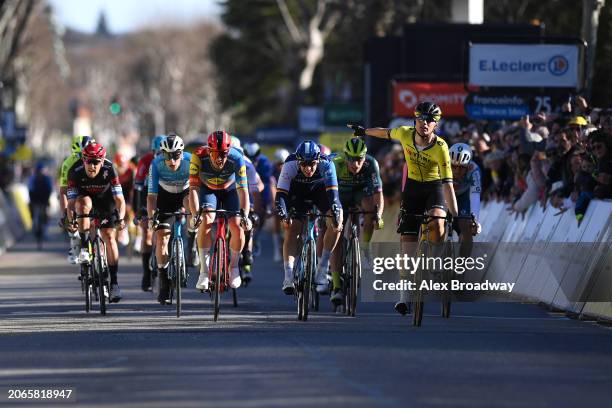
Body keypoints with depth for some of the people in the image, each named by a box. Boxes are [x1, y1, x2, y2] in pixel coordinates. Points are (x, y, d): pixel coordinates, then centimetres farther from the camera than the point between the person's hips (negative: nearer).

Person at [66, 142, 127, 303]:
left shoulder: (109, 170, -30)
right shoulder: (75, 172, -29)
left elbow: (119, 199, -30)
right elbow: (71, 201, -28)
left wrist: (121, 218, -45)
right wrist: (70, 220, -43)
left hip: (106, 200, 0)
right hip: (85, 196, 0)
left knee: (109, 236, -13)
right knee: (83, 203, -36)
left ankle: (114, 282, -10)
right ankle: (84, 248, -29)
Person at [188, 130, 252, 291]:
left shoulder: (237, 158, -33)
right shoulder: (199, 156, -33)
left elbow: (243, 189, -32)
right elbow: (193, 188, -33)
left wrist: (245, 215, -44)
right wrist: (195, 214, -43)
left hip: (230, 190, 0)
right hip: (207, 189, 0)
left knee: (237, 225, -19)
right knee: (206, 221, -26)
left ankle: (234, 267, 6)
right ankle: (204, 270, -18)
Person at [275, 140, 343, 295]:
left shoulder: (326, 165, -34)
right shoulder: (290, 165, -34)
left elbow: (333, 193, -40)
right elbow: (280, 194, -36)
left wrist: (336, 214, -54)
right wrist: (283, 215, -52)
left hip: (320, 190, 0)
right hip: (297, 192, 0)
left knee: (337, 221, -23)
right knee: (291, 229, -18)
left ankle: (322, 268, -14)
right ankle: (288, 278, -18)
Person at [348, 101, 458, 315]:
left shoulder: (440, 147, -27)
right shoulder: (405, 134, -18)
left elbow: (448, 183, -31)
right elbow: (386, 133, 6)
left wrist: (455, 216, -36)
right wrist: (364, 131, 23)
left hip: (434, 187, -3)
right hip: (413, 186, 3)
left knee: (437, 225, -33)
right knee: (407, 240, -3)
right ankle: (405, 295, 2)